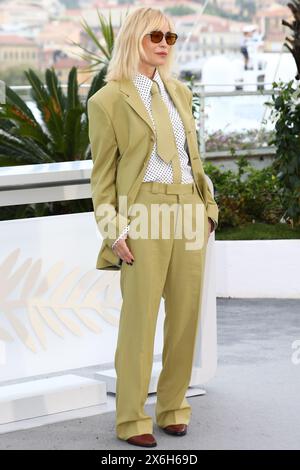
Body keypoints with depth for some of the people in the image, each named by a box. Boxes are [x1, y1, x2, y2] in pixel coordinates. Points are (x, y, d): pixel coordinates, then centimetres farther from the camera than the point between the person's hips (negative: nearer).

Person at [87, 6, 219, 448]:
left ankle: (173, 407, 19)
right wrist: (113, 231, -8)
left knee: (186, 314, 6)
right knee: (139, 316, -3)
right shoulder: (108, 100, -1)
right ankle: (131, 419, 6)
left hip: (189, 213, 6)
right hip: (144, 214, -5)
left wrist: (207, 206, 14)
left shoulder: (180, 92, 16)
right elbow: (102, 175, -1)